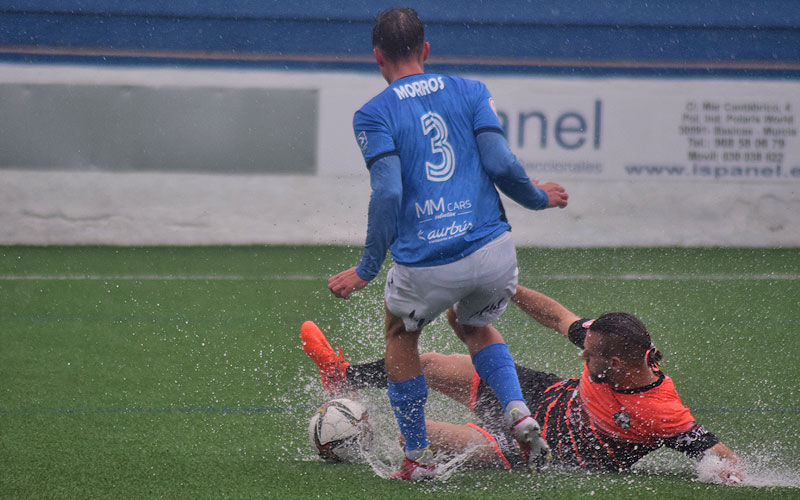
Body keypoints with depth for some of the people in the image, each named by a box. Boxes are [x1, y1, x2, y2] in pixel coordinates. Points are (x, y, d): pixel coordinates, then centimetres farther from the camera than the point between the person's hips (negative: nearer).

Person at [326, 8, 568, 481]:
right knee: (476, 326, 32)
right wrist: (538, 198, 18)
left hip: (424, 264, -3)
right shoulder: (471, 91, 8)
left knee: (400, 335, 28)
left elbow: (388, 194, -10)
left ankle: (418, 457, 26)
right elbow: (501, 164, -2)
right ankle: (519, 411, 6)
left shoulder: (374, 115, 0)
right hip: (493, 254, 3)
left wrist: (366, 270, -2)